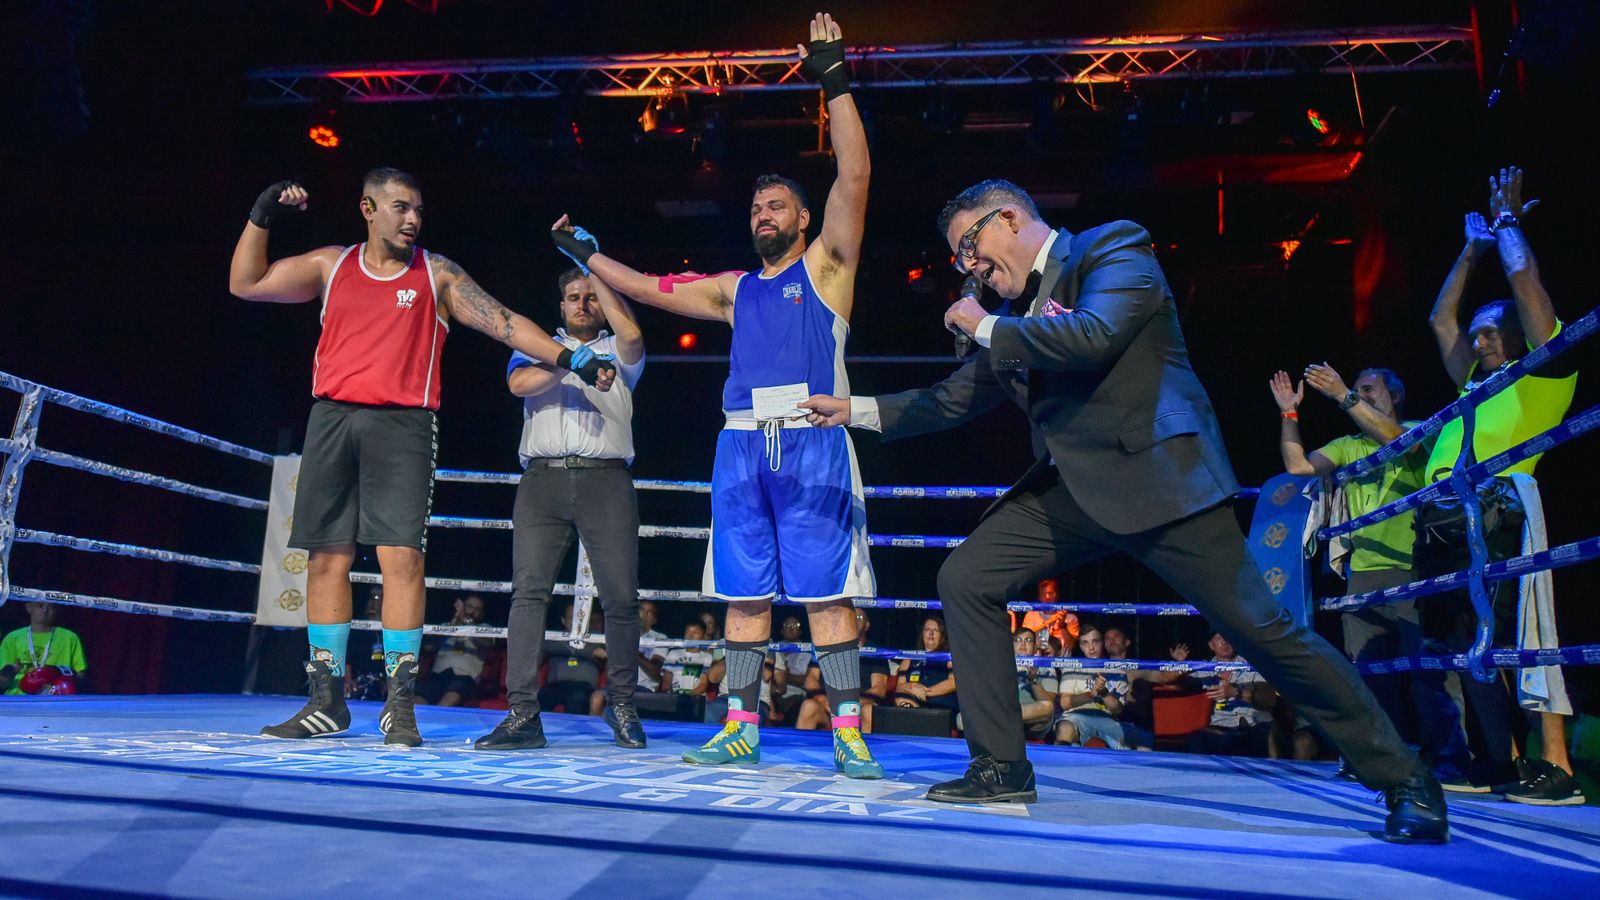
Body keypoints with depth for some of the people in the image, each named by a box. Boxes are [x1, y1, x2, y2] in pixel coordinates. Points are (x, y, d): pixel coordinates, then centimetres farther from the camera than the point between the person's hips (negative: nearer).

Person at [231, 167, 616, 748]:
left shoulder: (437, 275, 8)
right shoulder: (331, 266, 15)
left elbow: (504, 323, 1)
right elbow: (245, 283, 17)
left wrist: (571, 359, -8)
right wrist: (262, 218, 7)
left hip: (402, 424, -3)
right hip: (332, 419, 3)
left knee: (402, 557, -10)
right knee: (326, 558, 4)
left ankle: (400, 704, -3)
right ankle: (326, 703, 14)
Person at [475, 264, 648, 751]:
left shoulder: (616, 352, 21)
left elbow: (632, 334, -3)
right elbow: (519, 382, 3)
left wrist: (596, 271, 2)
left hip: (605, 477, -1)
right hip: (543, 477, 1)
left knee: (621, 596, -6)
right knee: (528, 590, -10)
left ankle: (621, 702, 11)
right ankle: (522, 714, -10)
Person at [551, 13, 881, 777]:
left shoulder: (825, 264, 10)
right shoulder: (734, 289, 22)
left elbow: (854, 176, -1)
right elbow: (648, 290, 27)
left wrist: (835, 84, -5)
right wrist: (587, 255, 28)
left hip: (812, 446, -4)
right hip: (742, 448, 5)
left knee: (826, 590, -6)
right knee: (744, 592, 6)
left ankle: (848, 733, -1)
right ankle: (740, 728, 14)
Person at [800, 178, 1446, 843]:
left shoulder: (1113, 248, -4)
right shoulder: (1020, 308, 18)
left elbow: (1094, 336, -24)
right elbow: (955, 400, 23)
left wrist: (986, 328, -11)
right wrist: (857, 410, 17)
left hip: (1153, 474, -7)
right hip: (1070, 486, 8)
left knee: (1257, 624, -7)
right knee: (965, 580, -2)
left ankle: (1403, 779, 14)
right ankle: (1001, 768, 6)